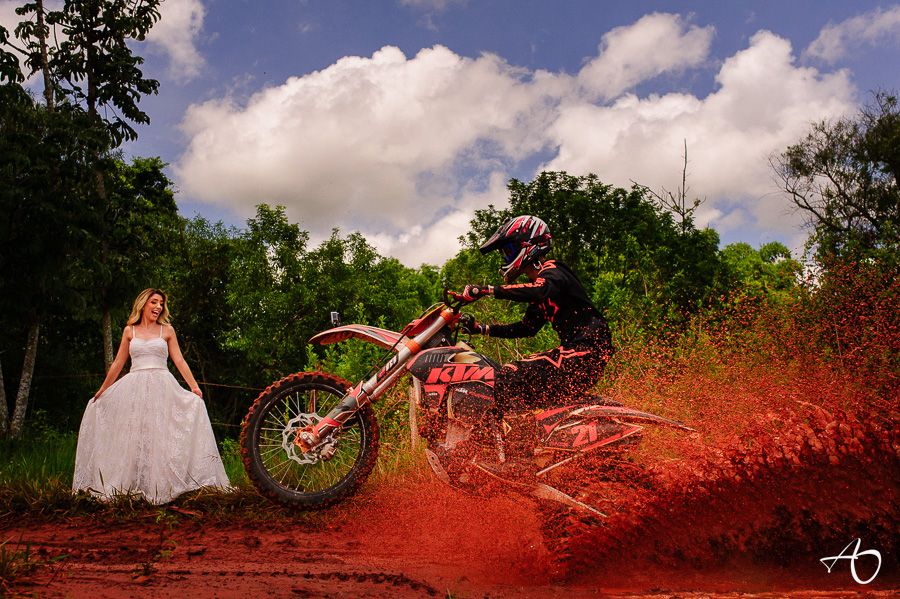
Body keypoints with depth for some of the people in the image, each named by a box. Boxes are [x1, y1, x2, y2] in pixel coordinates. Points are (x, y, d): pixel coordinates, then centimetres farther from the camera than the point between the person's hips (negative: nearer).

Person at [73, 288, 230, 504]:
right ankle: (131, 486, 3)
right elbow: (118, 363, 16)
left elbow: (179, 361, 5)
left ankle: (161, 486, -4)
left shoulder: (167, 330, 9)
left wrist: (194, 386, -4)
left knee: (160, 436, -6)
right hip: (134, 388, 1)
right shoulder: (130, 331, 12)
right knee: (132, 436, -1)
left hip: (161, 387, -1)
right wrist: (102, 390, 18)